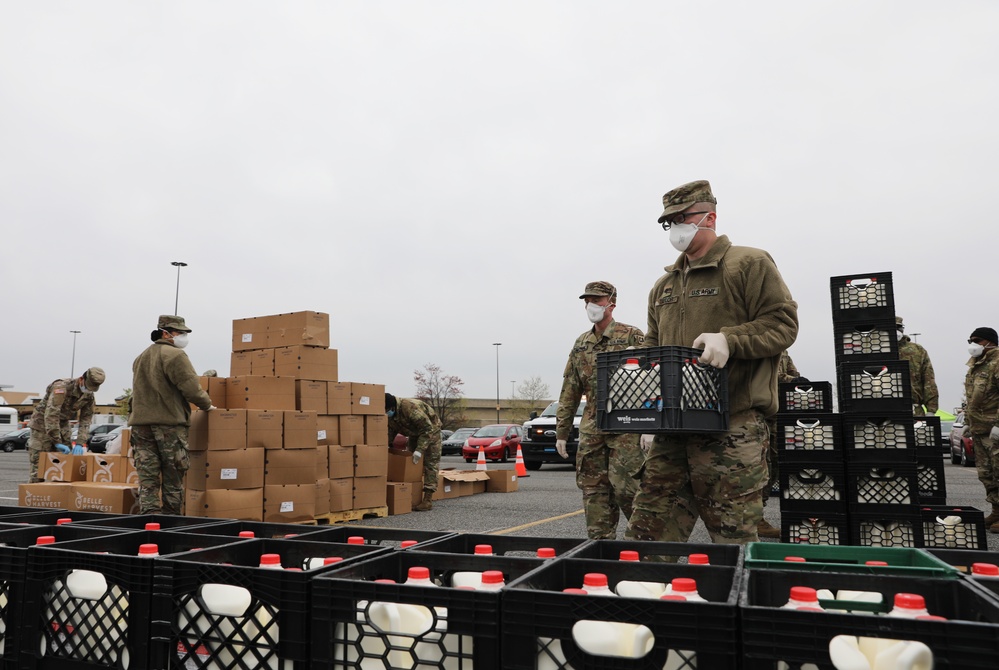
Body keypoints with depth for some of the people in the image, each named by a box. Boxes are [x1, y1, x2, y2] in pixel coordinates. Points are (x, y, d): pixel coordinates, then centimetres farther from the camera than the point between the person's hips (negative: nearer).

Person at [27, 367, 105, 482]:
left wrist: (80, 443, -20)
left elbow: (85, 420, -7)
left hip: (63, 424, 6)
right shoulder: (61, 387, -29)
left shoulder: (89, 396, -8)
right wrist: (57, 442, -37)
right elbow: (51, 415, -35)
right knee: (38, 462, -7)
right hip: (42, 422, -6)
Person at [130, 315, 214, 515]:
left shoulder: (141, 358, 20)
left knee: (147, 479, 4)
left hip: (140, 422, 7)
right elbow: (191, 388, -15)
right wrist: (207, 405, 0)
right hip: (169, 423, -7)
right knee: (173, 479, 4)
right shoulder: (175, 355, -8)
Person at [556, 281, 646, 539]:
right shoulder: (581, 344, 14)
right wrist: (561, 432, 13)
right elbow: (569, 392, 16)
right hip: (591, 428, 5)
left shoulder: (632, 336, -1)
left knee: (624, 485, -9)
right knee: (594, 490, 5)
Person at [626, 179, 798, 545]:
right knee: (649, 532, 5)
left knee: (733, 539, 1)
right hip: (671, 430, 6)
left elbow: (783, 323, -6)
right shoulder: (664, 286, 21)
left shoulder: (750, 265, 1)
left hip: (732, 429, -6)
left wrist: (729, 339, -22)